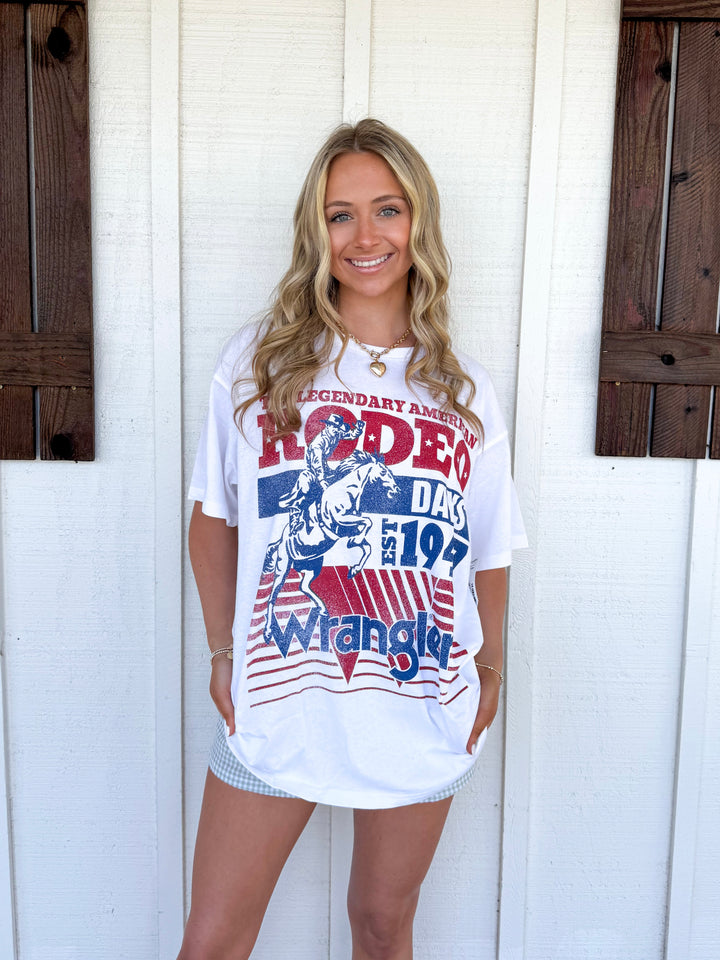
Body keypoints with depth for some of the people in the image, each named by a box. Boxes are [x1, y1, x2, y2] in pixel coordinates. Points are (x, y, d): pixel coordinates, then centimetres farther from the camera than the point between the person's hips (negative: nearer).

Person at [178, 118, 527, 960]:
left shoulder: (465, 391, 1)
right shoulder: (256, 363, -5)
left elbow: (488, 549, 8)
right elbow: (213, 518, 3)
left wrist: (491, 669, 6)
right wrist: (223, 652, 1)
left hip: (422, 718, 2)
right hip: (275, 707, -1)